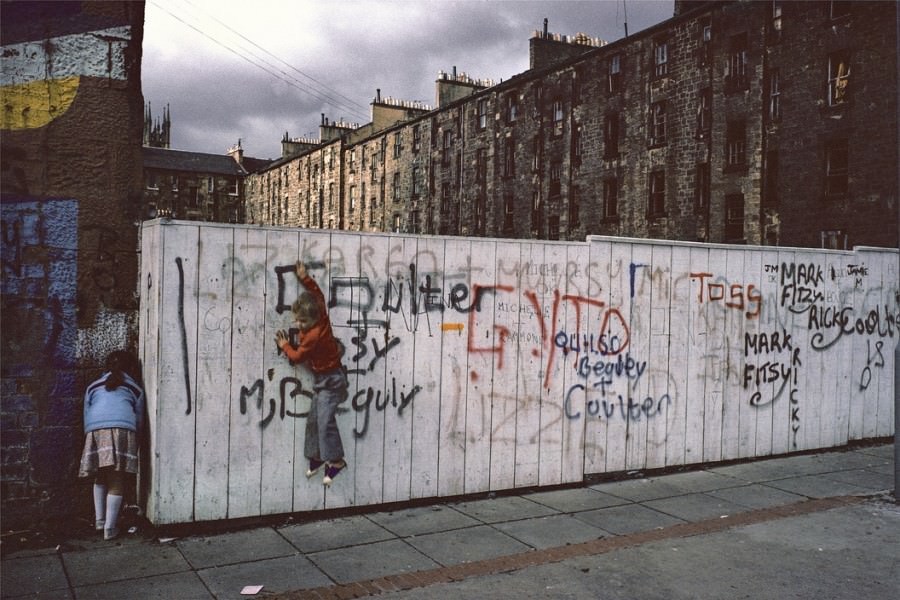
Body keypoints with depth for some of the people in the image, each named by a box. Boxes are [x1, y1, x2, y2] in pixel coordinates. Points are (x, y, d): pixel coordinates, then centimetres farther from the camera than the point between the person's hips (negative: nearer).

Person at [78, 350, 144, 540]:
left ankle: (99, 520, 21)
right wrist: (135, 441, 38)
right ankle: (110, 528, 0)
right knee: (117, 481, 2)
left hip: (95, 431, 2)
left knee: (100, 478, 21)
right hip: (122, 430, -2)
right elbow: (139, 419, 24)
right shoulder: (135, 389, 23)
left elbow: (86, 415, 25)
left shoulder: (93, 387, 27)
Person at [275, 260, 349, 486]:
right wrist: (305, 278, 15)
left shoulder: (313, 335, -26)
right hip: (322, 379, 10)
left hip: (330, 380, -10)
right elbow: (318, 294, 15)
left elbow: (297, 357, -13)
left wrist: (284, 345, 3)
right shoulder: (321, 317, -5)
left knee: (325, 420, -12)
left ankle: (336, 461, -4)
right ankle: (317, 456, 21)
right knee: (313, 419, 11)